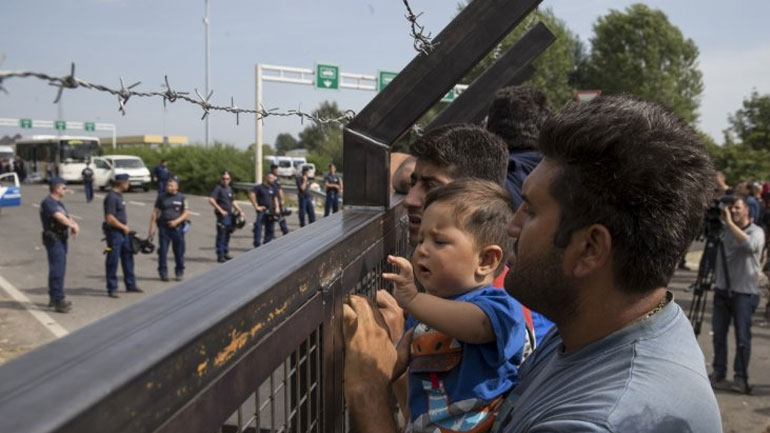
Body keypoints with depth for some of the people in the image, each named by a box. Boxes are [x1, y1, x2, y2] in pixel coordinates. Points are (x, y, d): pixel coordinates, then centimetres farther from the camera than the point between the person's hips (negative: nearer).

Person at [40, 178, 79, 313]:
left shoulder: (59, 203, 18)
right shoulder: (47, 202, -13)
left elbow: (67, 216, 10)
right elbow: (59, 217, -24)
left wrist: (74, 224, -10)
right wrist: (73, 225, -18)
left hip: (61, 239, 10)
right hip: (53, 239, -10)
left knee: (60, 268, 16)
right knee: (57, 269, -12)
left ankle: (54, 297, 28)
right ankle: (58, 301, -12)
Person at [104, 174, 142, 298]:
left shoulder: (119, 195, 12)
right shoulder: (111, 197, -18)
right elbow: (110, 219, -23)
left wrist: (126, 227, 12)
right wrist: (123, 227, -12)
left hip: (124, 232, 10)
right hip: (114, 233, -10)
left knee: (128, 258, 16)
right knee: (113, 261, -1)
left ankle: (130, 284, 28)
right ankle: (112, 289, 7)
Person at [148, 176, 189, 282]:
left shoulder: (181, 198, 4)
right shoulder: (161, 197, 6)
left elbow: (186, 213, 2)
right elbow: (155, 212, 8)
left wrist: (177, 221, -13)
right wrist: (152, 227, 2)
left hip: (177, 228, -1)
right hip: (163, 228, 1)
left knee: (179, 252, 4)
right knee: (162, 251, 0)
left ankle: (179, 273, 16)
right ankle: (163, 272, 9)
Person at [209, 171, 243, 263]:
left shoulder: (229, 189, 16)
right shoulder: (218, 188, -8)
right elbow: (211, 200, -19)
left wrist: (240, 211, 20)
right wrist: (221, 210, -20)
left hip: (229, 215, 8)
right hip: (222, 216, -8)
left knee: (227, 235, 14)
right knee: (221, 236, -4)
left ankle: (226, 253, 24)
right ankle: (220, 256, 0)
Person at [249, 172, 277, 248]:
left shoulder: (272, 189, 17)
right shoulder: (259, 187, -4)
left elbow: (275, 198, 22)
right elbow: (251, 194, -14)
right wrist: (256, 206, -15)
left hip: (270, 213, 7)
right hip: (262, 211, -7)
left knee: (270, 230, 10)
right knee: (258, 228, -10)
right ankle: (257, 245, -9)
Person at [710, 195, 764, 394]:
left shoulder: (756, 231, -6)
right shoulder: (723, 230, 11)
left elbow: (749, 245, -29)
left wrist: (730, 222, -28)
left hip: (745, 292, -5)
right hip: (722, 289, 5)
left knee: (742, 336, -3)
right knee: (718, 333, 9)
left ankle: (741, 376, 6)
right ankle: (718, 371, 22)